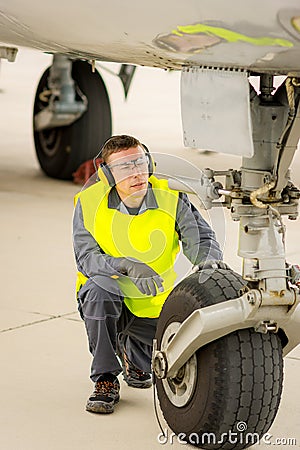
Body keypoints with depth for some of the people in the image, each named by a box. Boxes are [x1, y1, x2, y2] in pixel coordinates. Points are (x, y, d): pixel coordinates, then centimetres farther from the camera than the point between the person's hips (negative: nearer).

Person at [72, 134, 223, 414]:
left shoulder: (171, 199, -11)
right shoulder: (89, 203, -13)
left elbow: (201, 238, -15)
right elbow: (86, 257, -20)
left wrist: (211, 263, -39)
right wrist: (127, 266, -39)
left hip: (153, 306, 2)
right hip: (108, 300, -2)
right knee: (99, 288, -37)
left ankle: (128, 347, 26)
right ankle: (105, 381, -19)